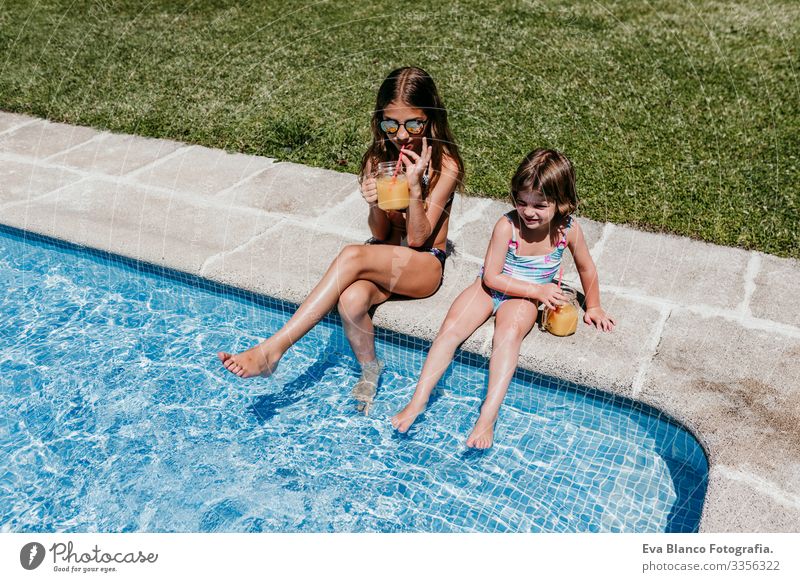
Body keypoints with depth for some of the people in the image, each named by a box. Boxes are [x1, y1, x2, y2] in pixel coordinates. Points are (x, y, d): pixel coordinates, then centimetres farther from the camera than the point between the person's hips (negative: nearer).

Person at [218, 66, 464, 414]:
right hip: (385, 260, 4)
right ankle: (369, 370, 1)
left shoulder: (444, 165, -11)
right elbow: (380, 234, 0)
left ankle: (273, 349, -34)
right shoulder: (378, 159, 3)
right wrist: (375, 205, -21)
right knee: (351, 301, -32)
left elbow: (417, 238, -12)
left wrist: (415, 187, -26)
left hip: (425, 267, -4)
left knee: (352, 256, -33)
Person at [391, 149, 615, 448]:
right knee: (451, 327, -21)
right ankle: (417, 402, -17)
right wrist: (537, 290, -19)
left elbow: (586, 269, 5)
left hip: (525, 299, 0)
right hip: (492, 287, 1)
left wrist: (593, 307, 16)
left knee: (509, 333, -32)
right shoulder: (507, 226, -21)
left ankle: (488, 414, -34)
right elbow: (492, 277, -15)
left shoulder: (569, 230, -15)